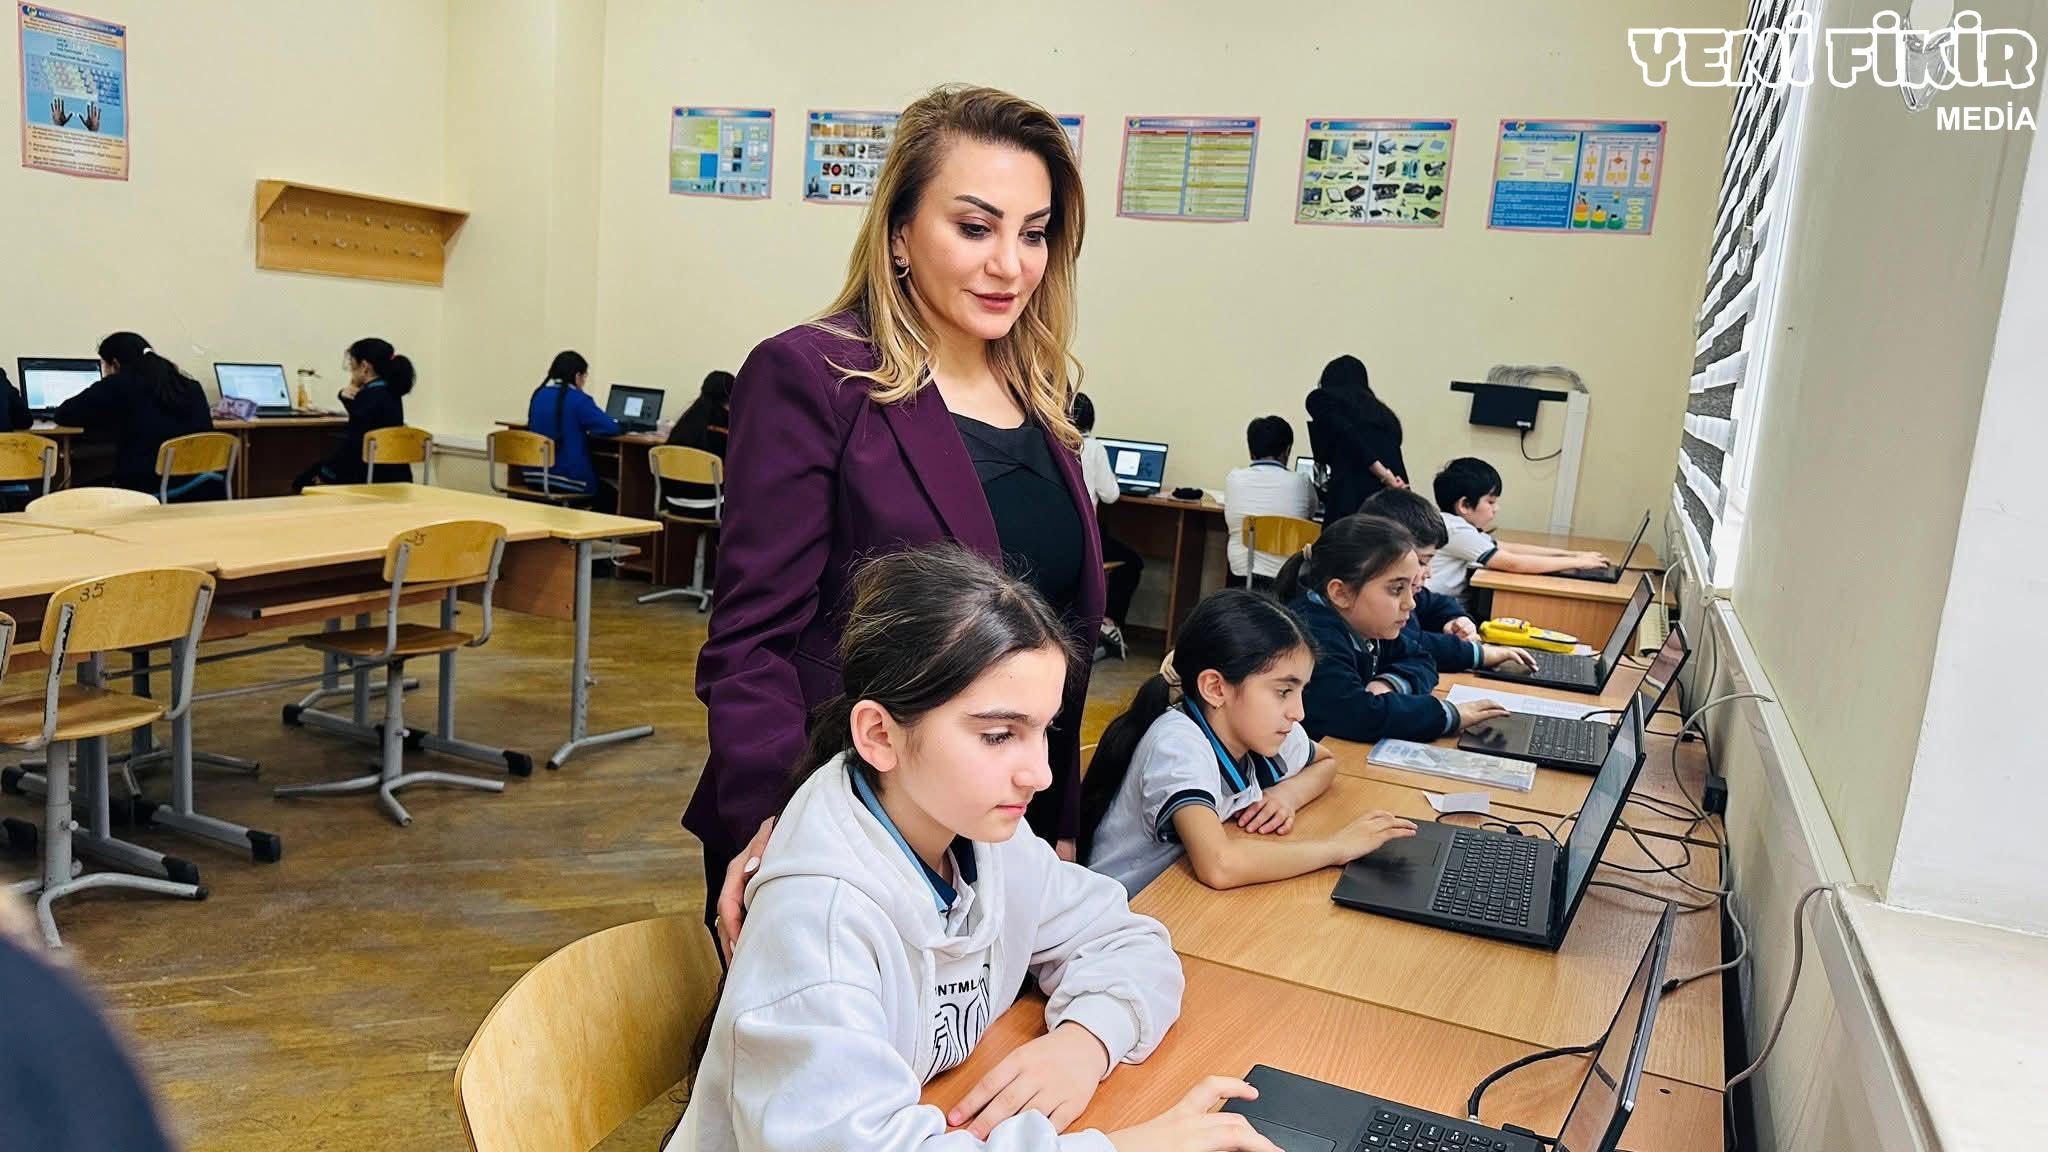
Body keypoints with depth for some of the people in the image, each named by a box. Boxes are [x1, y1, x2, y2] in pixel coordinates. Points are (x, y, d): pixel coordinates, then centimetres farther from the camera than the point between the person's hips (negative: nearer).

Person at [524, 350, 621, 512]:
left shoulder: (539, 395, 8)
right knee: (610, 495, 22)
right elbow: (612, 429, -15)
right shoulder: (579, 399, -12)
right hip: (568, 479, -7)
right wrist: (588, 428, 6)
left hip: (534, 475, 7)